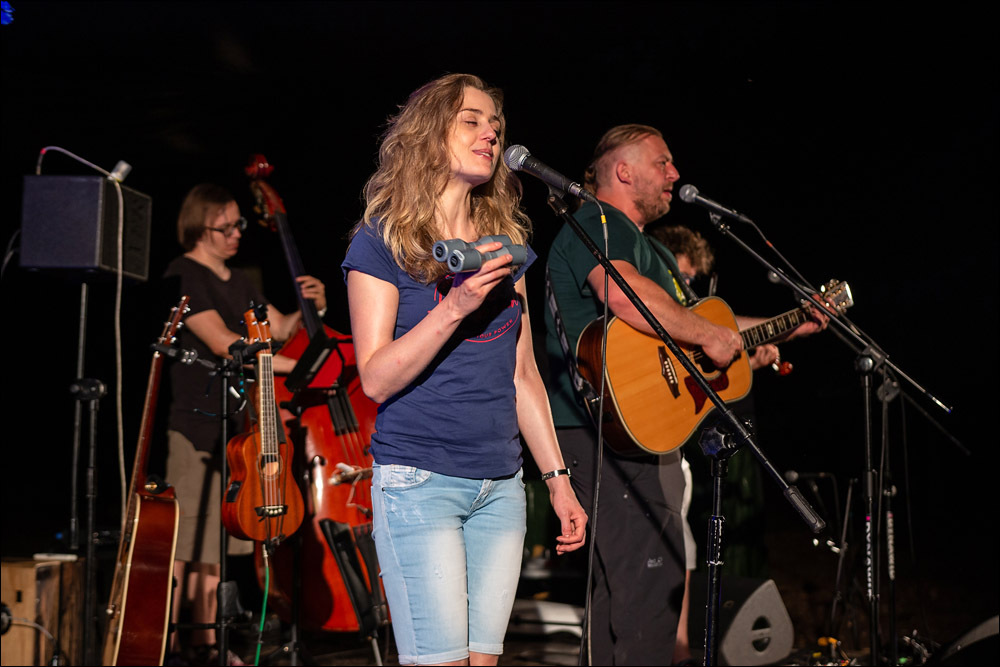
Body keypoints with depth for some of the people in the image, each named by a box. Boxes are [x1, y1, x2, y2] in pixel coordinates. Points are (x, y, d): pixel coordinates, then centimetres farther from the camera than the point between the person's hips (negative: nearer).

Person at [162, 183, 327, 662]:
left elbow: (279, 329, 18)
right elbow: (221, 341, -18)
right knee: (187, 544, -9)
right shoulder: (183, 276, -8)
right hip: (196, 424, -8)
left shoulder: (239, 281, 19)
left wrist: (313, 308, -3)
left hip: (237, 424, 8)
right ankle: (167, 642, -4)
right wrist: (293, 366, -23)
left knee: (217, 539, 9)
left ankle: (205, 640, 16)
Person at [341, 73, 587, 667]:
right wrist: (455, 307, -20)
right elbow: (377, 379, -9)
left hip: (501, 485, 6)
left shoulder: (504, 243, 15)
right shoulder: (383, 241, -2)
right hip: (418, 482, -6)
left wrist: (557, 478, 15)